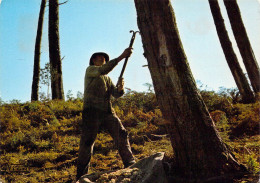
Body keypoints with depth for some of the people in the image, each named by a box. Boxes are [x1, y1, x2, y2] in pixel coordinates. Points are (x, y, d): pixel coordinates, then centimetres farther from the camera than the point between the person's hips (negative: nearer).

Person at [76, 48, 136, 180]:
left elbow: (116, 94, 12)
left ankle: (130, 164, -4)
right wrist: (121, 57, -22)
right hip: (92, 111, -6)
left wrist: (120, 88, -12)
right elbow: (103, 70, -17)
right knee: (87, 142, -3)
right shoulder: (90, 70, 6)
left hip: (107, 111, 6)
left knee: (121, 134, -8)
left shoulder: (107, 79, 25)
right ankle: (81, 175, 5)